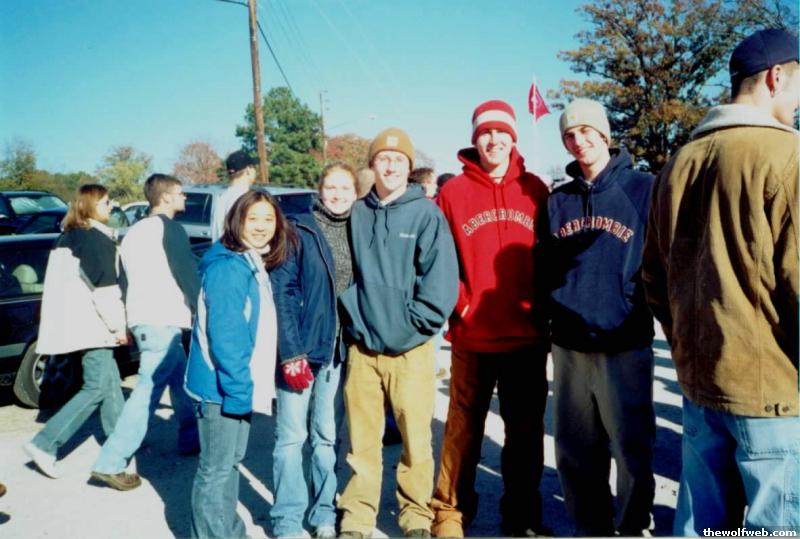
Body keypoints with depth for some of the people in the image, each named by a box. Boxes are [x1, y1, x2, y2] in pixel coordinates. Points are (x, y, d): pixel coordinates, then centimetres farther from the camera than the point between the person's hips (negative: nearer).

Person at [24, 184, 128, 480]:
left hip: (80, 322, 10)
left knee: (110, 381, 14)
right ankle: (44, 444, -5)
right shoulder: (96, 239, -13)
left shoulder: (70, 237, 15)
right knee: (98, 387, -6)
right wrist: (119, 325, -12)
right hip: (90, 324, -10)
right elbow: (103, 287, -18)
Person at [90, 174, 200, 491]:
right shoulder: (168, 228, -6)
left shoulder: (134, 231, 19)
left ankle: (191, 440, 30)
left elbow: (123, 280, 20)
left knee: (181, 380, 20)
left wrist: (128, 322, 23)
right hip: (162, 322, -9)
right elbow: (188, 275, -10)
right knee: (147, 393, -8)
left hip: (143, 320, 9)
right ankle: (110, 463, -8)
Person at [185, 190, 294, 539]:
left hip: (239, 384, 10)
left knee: (232, 461, 20)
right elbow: (223, 336, -24)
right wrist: (239, 386, -22)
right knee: (215, 468, 3)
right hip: (221, 386, -10)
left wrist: (245, 385, 12)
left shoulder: (255, 265, 11)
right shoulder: (227, 267, -19)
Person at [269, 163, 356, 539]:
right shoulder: (299, 230, -5)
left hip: (341, 352, 4)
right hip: (301, 348, -4)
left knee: (328, 436, 14)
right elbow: (282, 291, -10)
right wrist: (290, 351, -15)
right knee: (291, 435, 4)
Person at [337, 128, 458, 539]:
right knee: (362, 441, 10)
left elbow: (442, 278, -9)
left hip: (411, 349, -2)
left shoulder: (426, 214, -3)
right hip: (362, 347, 3)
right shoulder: (357, 215, 7)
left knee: (415, 440, 6)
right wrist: (354, 318, 1)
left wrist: (411, 323, -11)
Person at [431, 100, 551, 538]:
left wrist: (543, 310, 3)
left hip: (527, 335, 2)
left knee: (526, 430, 13)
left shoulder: (535, 190, 5)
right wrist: (457, 307, -9)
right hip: (471, 337, -2)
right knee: (463, 428, 9)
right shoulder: (453, 192, 0)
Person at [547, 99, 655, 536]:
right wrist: (551, 311, 6)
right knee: (575, 452, 13)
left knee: (632, 449, 6)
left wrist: (647, 307, -7)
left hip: (625, 344, -3)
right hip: (568, 345, 4)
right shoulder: (558, 199, 10)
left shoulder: (645, 188, -1)